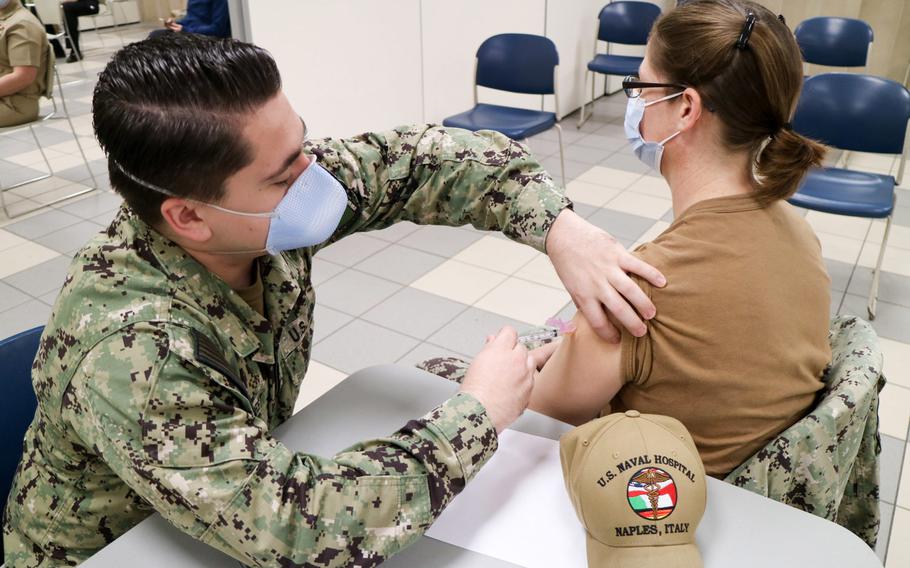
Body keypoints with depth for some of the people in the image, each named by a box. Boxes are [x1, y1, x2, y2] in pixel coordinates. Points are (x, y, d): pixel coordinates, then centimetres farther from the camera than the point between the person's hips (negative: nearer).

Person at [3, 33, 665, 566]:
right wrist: (478, 414, -31)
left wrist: (559, 227, -28)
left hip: (254, 481, 5)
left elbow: (424, 156, -14)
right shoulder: (130, 355, -36)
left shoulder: (265, 211, -19)